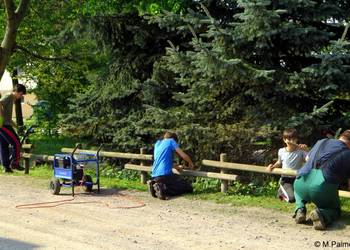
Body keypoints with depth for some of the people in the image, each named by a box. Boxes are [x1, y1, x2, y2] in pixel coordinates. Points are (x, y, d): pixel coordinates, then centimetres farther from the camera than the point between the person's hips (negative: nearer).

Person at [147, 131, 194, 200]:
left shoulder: (157, 143, 23)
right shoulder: (171, 141, 5)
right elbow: (184, 156, 1)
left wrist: (176, 167, 40)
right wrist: (190, 163, 22)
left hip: (154, 176, 7)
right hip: (165, 174, -7)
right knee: (188, 188, -1)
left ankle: (154, 185, 2)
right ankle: (162, 189, -18)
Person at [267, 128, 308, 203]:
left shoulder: (300, 151, -9)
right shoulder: (281, 151, -2)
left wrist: (306, 151, -29)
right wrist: (273, 166, -2)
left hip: (297, 178, 2)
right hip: (286, 179, -1)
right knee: (292, 199, -23)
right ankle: (281, 191, 14)